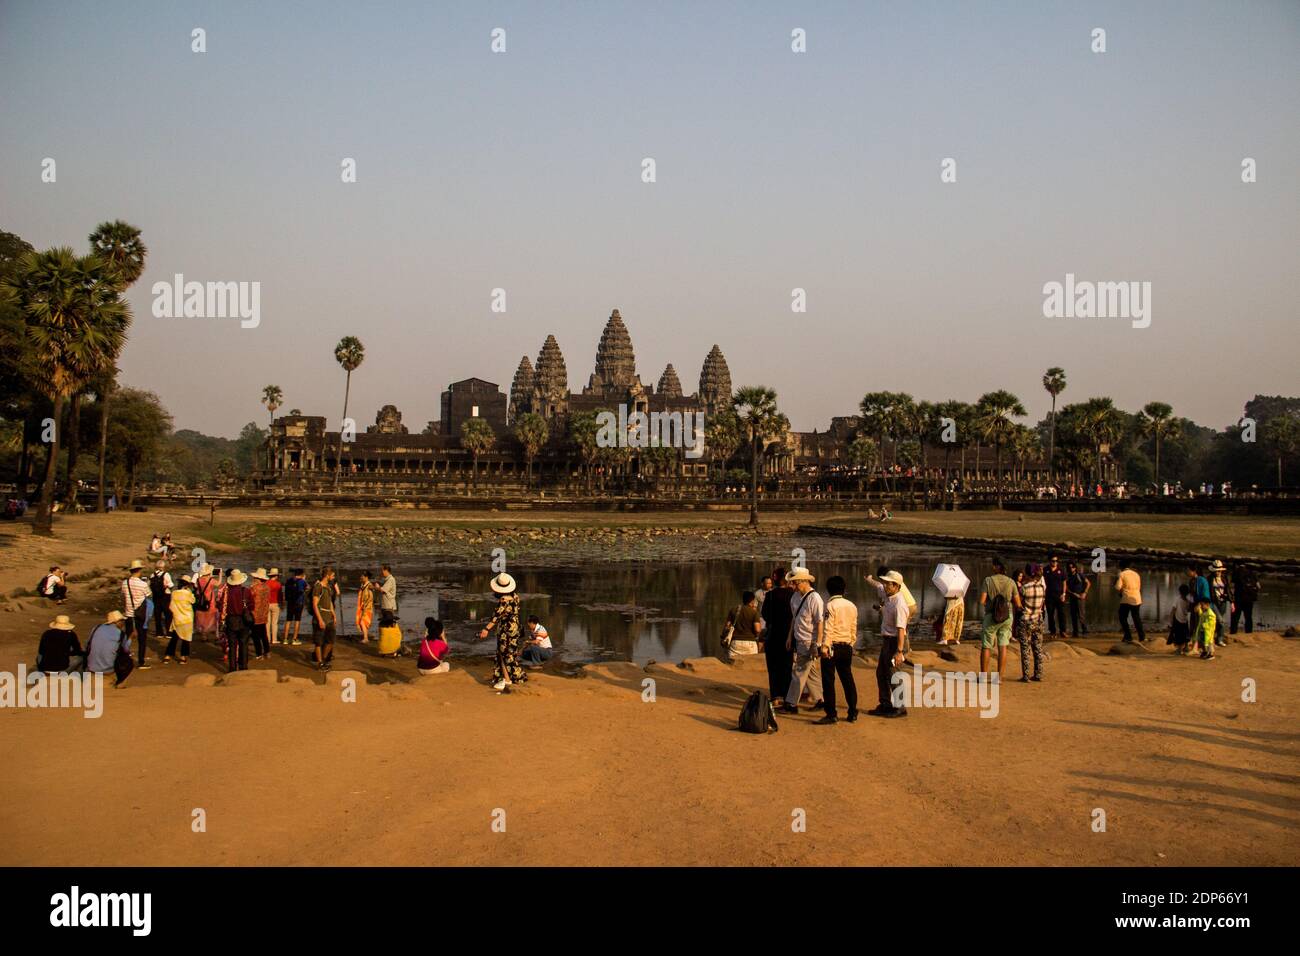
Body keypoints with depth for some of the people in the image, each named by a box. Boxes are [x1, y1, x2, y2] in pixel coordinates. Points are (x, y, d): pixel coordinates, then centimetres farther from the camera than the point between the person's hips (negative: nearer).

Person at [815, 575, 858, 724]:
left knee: (828, 681, -1)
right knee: (848, 680, 12)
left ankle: (832, 715, -1)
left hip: (832, 646, -6)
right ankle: (852, 714, 15)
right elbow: (854, 629, 12)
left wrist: (824, 646, -17)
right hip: (846, 647, 6)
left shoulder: (831, 605, -11)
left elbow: (828, 628, -16)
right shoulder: (852, 606, 8)